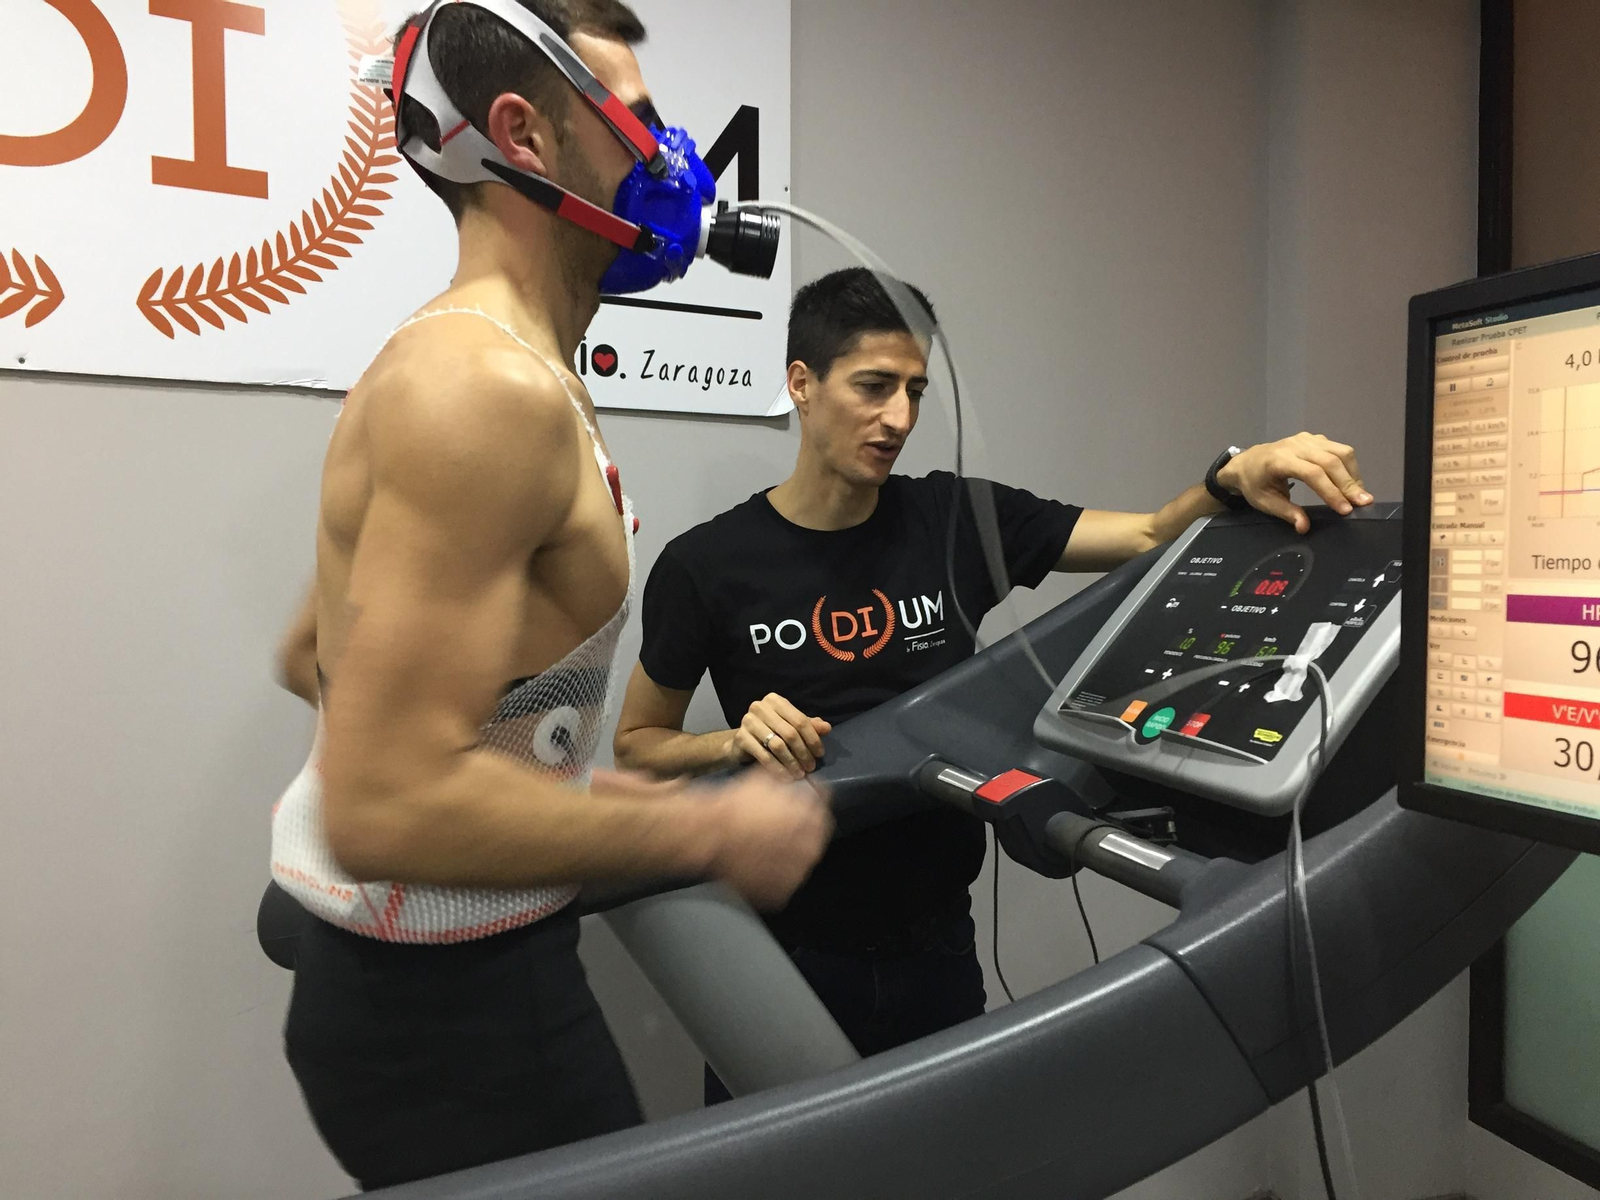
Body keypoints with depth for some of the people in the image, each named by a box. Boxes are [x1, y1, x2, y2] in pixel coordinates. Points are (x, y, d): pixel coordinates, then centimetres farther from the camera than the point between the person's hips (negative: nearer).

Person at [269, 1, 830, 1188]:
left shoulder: (502, 372, 8)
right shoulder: (490, 387, -24)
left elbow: (313, 655, 15)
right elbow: (387, 805, -30)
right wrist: (714, 835, -20)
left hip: (469, 969, 9)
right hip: (452, 1002, -9)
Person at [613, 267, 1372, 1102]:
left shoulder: (956, 522, -3)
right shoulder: (707, 565, -10)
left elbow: (1152, 536, -6)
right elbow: (636, 745, 0)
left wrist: (1233, 479, -27)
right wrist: (735, 743, -19)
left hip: (935, 946, 3)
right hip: (789, 955, -2)